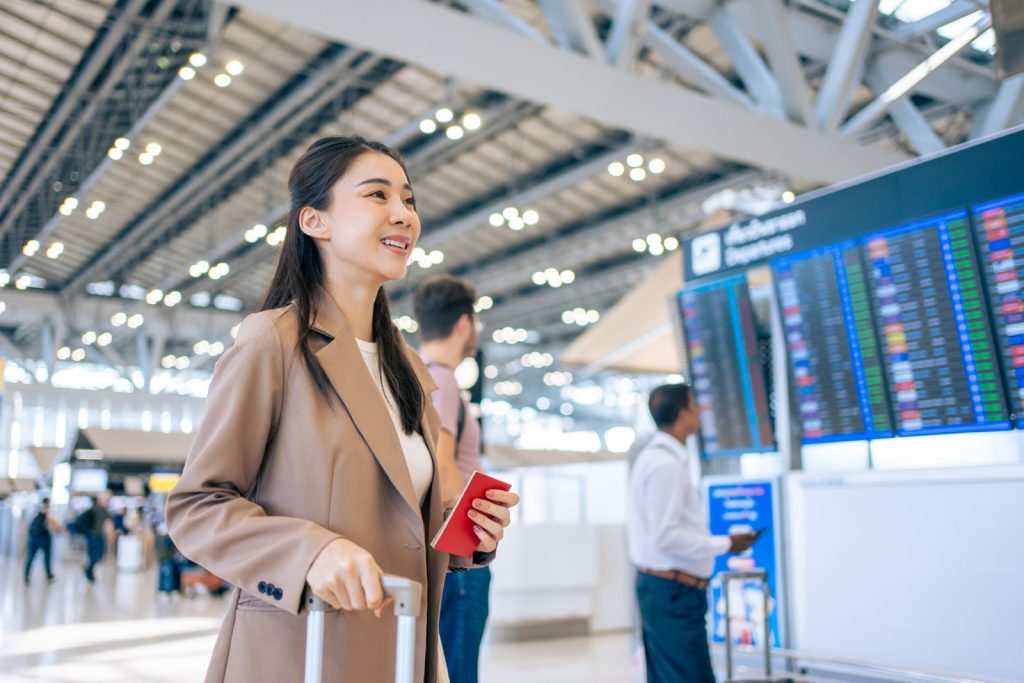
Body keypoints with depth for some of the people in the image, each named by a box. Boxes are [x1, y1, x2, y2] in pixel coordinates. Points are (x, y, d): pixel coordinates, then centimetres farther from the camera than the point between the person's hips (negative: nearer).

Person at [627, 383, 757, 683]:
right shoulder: (666, 464, -17)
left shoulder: (651, 457, 14)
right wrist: (725, 544, -14)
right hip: (673, 591, -10)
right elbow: (666, 536, -21)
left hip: (657, 586, 10)